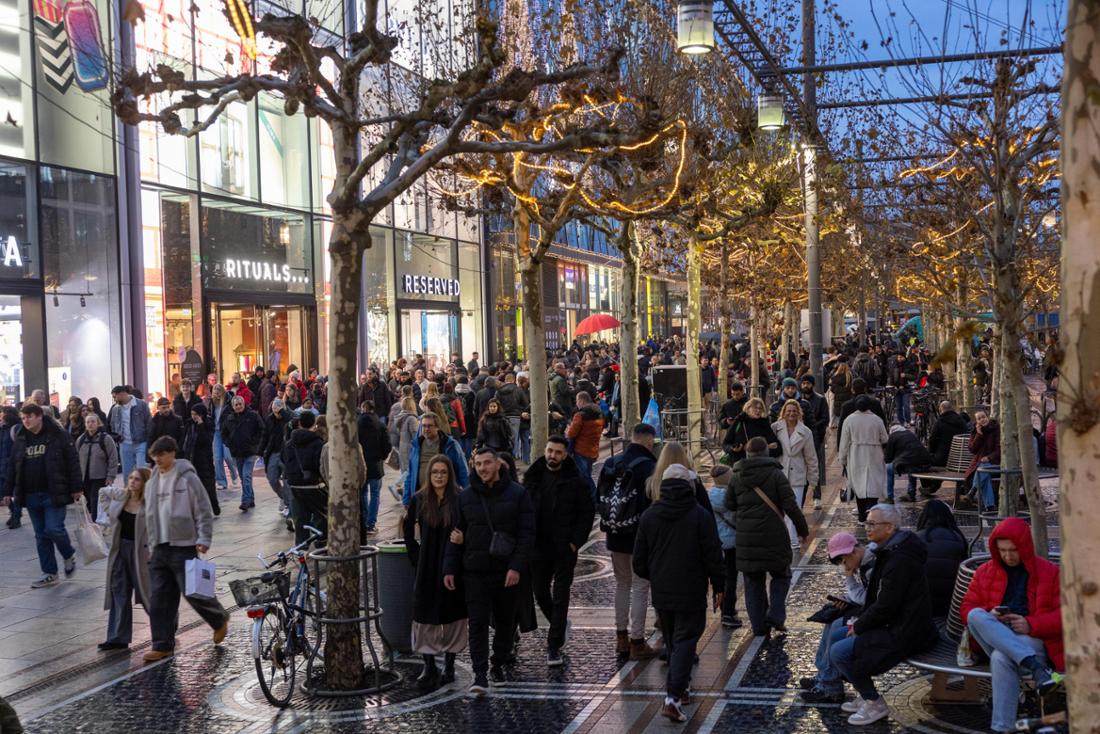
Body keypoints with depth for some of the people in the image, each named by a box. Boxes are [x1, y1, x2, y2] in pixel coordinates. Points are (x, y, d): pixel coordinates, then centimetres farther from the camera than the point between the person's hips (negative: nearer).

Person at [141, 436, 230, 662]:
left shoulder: (187, 478, -8)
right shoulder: (152, 482, 13)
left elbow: (204, 511, -8)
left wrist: (204, 540, -14)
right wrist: (151, 545, 18)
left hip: (183, 547, -6)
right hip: (160, 549, 7)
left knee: (192, 593, -6)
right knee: (158, 599, 3)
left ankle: (220, 619, 21)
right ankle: (163, 645, 8)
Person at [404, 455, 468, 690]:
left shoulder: (460, 499, -6)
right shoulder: (419, 499, 2)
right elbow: (409, 530, 14)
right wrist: (415, 556, 8)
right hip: (427, 569, 2)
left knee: (453, 615, 6)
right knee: (425, 614, -1)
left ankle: (449, 665, 17)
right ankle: (429, 666, 5)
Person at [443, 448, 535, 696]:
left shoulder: (518, 494, 0)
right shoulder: (465, 497, 7)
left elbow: (527, 534, -3)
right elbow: (455, 536, 11)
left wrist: (517, 567, -13)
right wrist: (450, 569, 4)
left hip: (507, 572, -1)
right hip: (475, 571, 1)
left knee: (506, 621, 10)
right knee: (478, 623, -6)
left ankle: (498, 664, 28)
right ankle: (480, 674, -8)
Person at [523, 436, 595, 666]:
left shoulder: (575, 481, -5)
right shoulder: (532, 477, 5)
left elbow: (587, 513, -3)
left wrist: (575, 542, -10)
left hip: (564, 548, -4)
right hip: (538, 546, 4)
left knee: (560, 598, -2)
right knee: (540, 592, 14)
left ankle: (554, 648, 1)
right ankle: (560, 625, 39)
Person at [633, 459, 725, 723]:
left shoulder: (648, 516, 2)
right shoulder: (700, 516, -11)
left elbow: (639, 560, 8)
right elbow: (713, 557, -9)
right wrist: (719, 587, 3)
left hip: (661, 593, 4)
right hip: (691, 593, -4)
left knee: (673, 641, 20)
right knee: (685, 642, -2)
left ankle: (682, 686, 30)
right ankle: (673, 696, -14)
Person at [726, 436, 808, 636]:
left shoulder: (736, 477, 4)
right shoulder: (776, 474, -6)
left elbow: (729, 505, 8)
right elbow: (790, 505, -9)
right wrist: (802, 529, -1)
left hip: (746, 537, 3)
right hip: (774, 536, -3)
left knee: (753, 582, 12)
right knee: (781, 576, 15)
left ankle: (758, 625, 13)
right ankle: (775, 616, 0)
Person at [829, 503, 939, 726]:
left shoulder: (899, 559, -23)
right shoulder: (891, 551, 11)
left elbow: (885, 607, -23)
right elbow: (878, 597, 17)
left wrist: (858, 626, -10)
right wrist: (860, 621, 5)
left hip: (904, 634, -11)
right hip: (897, 625, 11)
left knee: (838, 652, -14)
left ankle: (875, 704, 0)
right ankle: (866, 696, 21)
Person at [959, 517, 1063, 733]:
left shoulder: (1049, 572, 7)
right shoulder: (985, 571, 15)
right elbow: (966, 608, 14)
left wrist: (1031, 625, -16)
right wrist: (987, 617, -10)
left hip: (1033, 641, -4)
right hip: (994, 640, 4)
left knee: (1001, 658, -39)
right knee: (976, 616, -32)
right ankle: (1036, 667, -43)